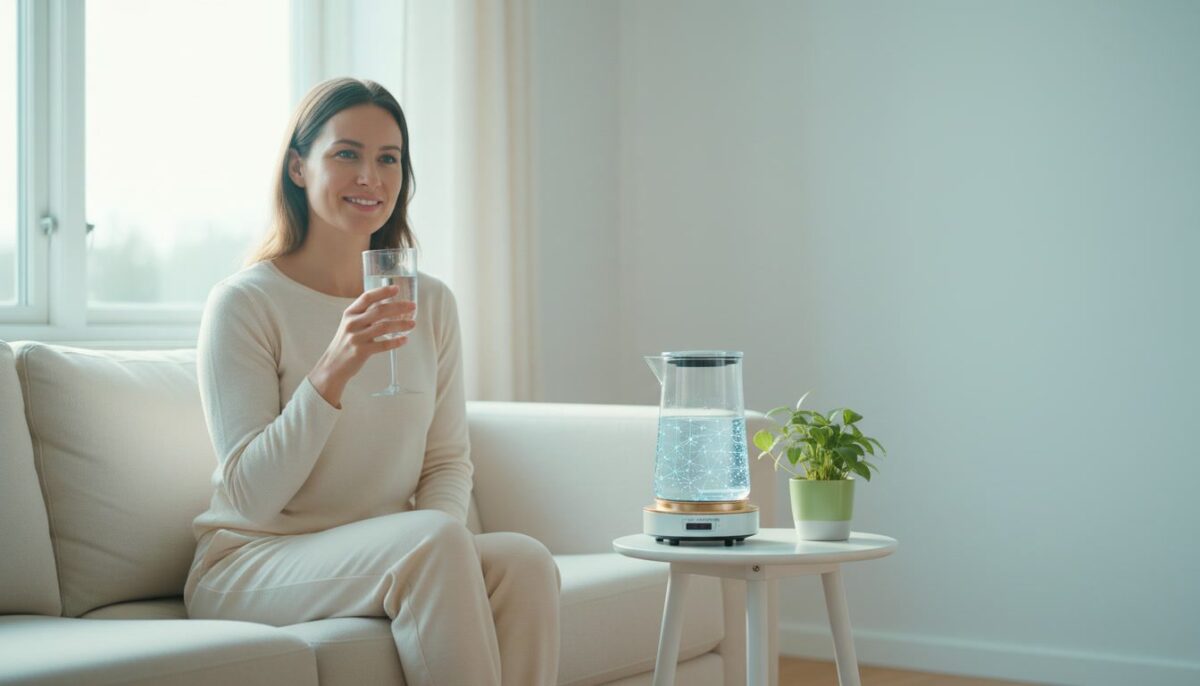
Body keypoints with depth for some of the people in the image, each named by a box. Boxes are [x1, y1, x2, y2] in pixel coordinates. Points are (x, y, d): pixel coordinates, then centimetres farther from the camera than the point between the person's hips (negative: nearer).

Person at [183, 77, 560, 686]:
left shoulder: (431, 302, 8)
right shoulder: (244, 303, -8)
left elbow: (449, 460, 12)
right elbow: (249, 496, -14)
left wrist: (437, 533, -12)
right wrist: (333, 370, -27)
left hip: (391, 556, 5)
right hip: (250, 562, -4)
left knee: (526, 562, -26)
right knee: (435, 541, -33)